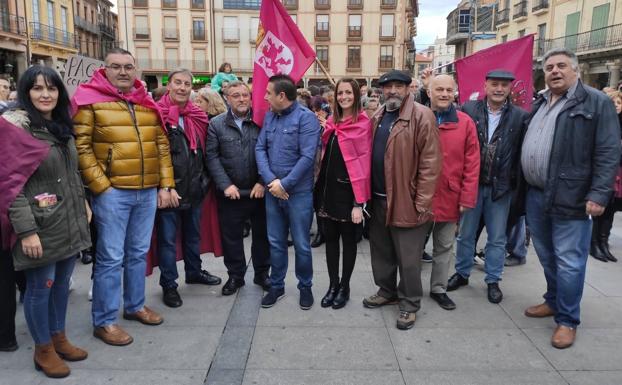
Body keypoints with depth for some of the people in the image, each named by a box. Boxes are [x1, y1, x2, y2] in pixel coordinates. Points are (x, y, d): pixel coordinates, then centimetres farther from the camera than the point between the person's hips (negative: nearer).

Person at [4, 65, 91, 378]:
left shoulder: (61, 125, 11)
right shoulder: (16, 126, -11)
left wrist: (83, 203, 17)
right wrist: (26, 229, -19)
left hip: (70, 221, 7)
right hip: (41, 225, -7)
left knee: (62, 283, 16)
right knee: (40, 287, 5)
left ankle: (59, 338, 32)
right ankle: (43, 349, 23)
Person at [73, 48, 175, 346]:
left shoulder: (147, 104, 13)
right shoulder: (91, 101, -4)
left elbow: (162, 146, 14)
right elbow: (81, 147, -9)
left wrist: (165, 185, 8)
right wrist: (101, 186, -14)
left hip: (148, 192, 6)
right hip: (112, 192, -5)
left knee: (138, 253, 16)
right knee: (111, 258, 0)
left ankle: (135, 306, 32)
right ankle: (104, 321, 14)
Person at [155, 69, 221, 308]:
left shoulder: (197, 116, 8)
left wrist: (203, 180, 11)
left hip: (194, 189, 6)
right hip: (169, 191, -6)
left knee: (193, 235, 21)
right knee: (168, 239, 5)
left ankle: (194, 272, 39)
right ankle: (169, 285, 19)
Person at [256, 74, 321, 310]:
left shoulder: (306, 117, -11)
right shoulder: (269, 116, 7)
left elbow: (307, 157, -18)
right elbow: (260, 149, 3)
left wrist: (284, 184, -16)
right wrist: (270, 180, -12)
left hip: (299, 192, -5)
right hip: (273, 190, 5)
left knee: (301, 244, 7)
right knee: (275, 242, 14)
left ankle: (305, 287, 26)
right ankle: (276, 286, 30)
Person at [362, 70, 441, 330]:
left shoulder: (422, 116, -11)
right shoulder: (377, 117, 12)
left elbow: (431, 162, -15)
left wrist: (422, 202, -17)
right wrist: (367, 193, 8)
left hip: (406, 201, -7)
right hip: (378, 198, 7)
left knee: (407, 257, 5)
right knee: (381, 251, 19)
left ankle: (410, 304, 22)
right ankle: (387, 291, 38)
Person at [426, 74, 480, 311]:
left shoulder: (465, 123, -1)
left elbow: (472, 164, -3)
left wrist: (467, 198, -6)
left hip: (450, 198, 1)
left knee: (445, 247, 14)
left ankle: (438, 289, 31)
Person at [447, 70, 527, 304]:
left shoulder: (520, 117, -4)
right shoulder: (469, 110, -3)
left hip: (500, 187, 0)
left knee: (497, 238, 11)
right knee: (465, 233, 14)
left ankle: (493, 280, 28)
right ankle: (462, 273, 33)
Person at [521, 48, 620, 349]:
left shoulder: (596, 102, -6)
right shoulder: (540, 105, 15)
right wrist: (523, 188, 13)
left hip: (570, 198, -7)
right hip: (536, 196, 7)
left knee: (568, 262, 1)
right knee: (546, 256, 19)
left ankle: (567, 320, 16)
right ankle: (553, 301, 37)